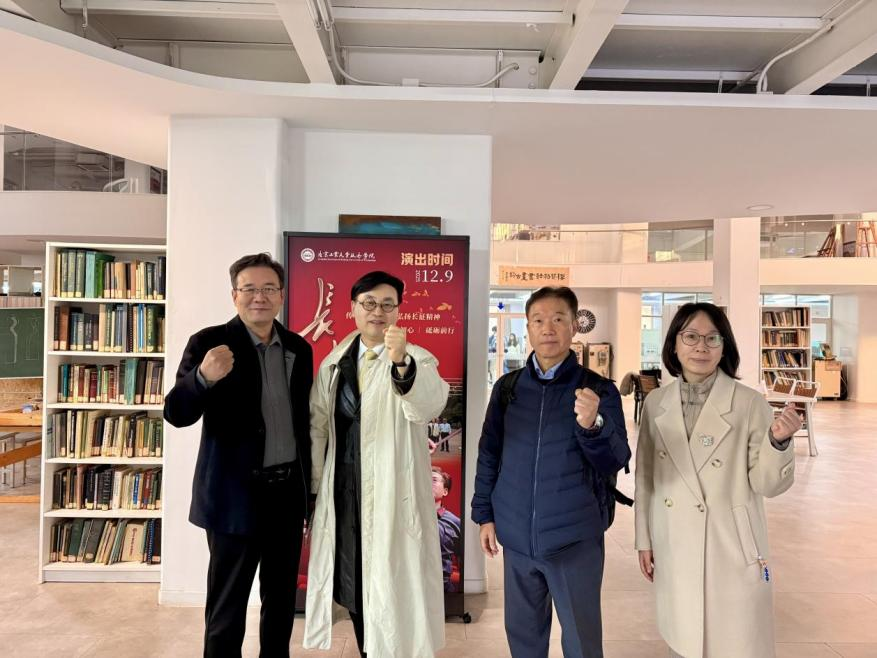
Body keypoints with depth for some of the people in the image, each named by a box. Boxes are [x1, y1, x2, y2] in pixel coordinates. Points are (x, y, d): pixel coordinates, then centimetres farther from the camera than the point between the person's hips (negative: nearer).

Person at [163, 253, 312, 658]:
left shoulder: (299, 349, 4)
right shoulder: (210, 343, -9)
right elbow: (176, 414, -15)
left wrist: (310, 488, 11)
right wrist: (203, 377, -36)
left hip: (288, 491, 5)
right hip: (236, 493, -4)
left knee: (282, 599, 18)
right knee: (227, 606, 9)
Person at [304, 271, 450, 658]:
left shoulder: (417, 360, -9)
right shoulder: (334, 361, 5)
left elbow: (429, 406, -30)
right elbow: (317, 424, 10)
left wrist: (401, 362, -48)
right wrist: (312, 485, 11)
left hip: (392, 495, -5)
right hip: (343, 494, 5)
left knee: (395, 589, 1)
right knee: (352, 587, 18)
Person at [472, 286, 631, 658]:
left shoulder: (599, 390, -6)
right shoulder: (508, 387, 2)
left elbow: (615, 463, -12)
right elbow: (489, 454, 9)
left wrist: (593, 424, -30)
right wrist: (484, 514, 6)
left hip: (575, 538, -2)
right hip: (517, 535, 3)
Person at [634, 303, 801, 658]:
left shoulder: (749, 403, -10)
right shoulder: (656, 402, -1)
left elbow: (767, 484, -9)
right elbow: (646, 477, 6)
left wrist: (778, 441, -27)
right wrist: (644, 539, 9)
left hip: (733, 552, -3)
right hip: (674, 552, 3)